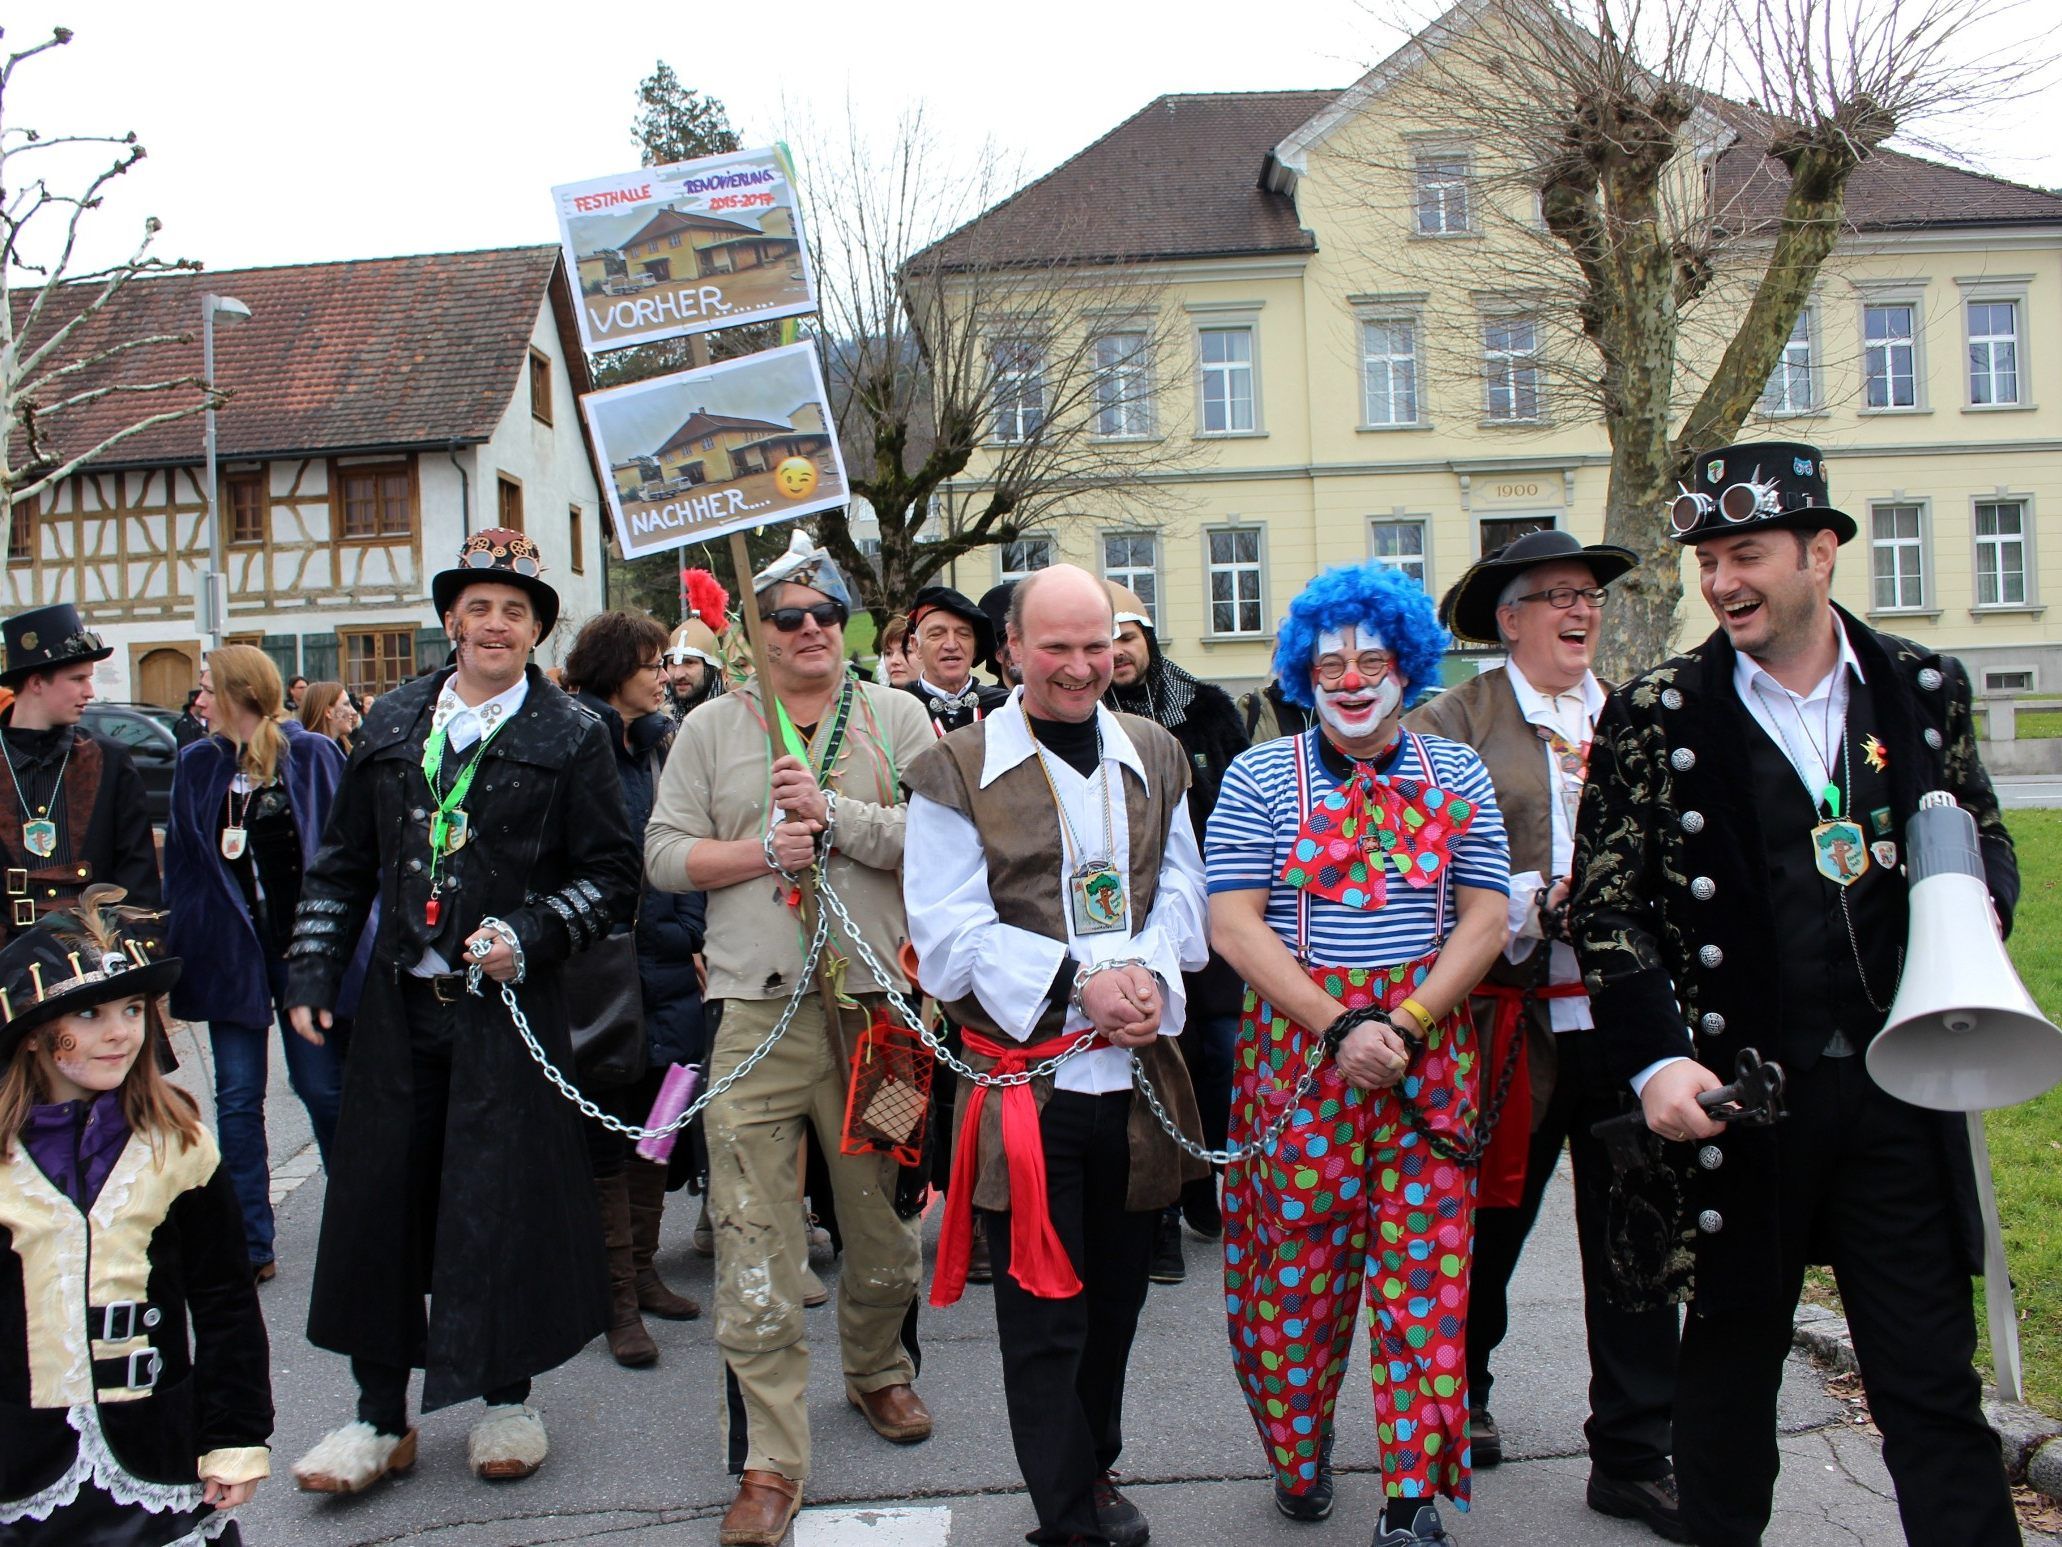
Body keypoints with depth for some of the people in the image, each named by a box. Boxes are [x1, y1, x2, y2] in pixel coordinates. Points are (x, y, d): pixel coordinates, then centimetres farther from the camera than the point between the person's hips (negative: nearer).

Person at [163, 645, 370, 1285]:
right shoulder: (197, 765, 7)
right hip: (230, 951, 3)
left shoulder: (313, 755, -4)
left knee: (323, 1088, 4)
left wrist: (340, 940, -9)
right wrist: (183, 945, 2)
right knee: (238, 1098, 4)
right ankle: (249, 1245, 11)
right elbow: (183, 862, 9)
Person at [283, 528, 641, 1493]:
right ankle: (381, 1418, 20)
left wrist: (529, 936, -14)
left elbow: (611, 874, -1)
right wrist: (313, 971, 7)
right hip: (398, 1006, 4)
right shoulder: (391, 724, 11)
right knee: (378, 1199, 6)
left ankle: (508, 1398, 23)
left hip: (509, 1005, -3)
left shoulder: (570, 739, 1)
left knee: (506, 1197, 3)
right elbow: (343, 863, 14)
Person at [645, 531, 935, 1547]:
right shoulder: (712, 727, 9)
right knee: (753, 1238, -4)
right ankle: (769, 1463, 6)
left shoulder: (896, 719, 6)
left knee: (884, 1217, 14)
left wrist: (832, 816, -13)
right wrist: (765, 850, -8)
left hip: (877, 1003, 1)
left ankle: (877, 1370, 42)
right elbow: (663, 854, 5)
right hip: (757, 1013, 0)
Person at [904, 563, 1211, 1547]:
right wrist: (1080, 981, -17)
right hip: (1026, 1076, -4)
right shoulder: (954, 772, -3)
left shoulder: (1155, 755, 11)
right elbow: (950, 932, -8)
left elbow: (1181, 890, 10)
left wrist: (1151, 972, -11)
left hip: (1139, 1067, 4)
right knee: (1044, 1313, 4)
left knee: (1115, 1301, 18)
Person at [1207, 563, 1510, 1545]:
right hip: (1299, 1048, -1)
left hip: (1429, 1051, 1)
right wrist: (1341, 1028, -15)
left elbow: (1485, 919, 3)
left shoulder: (1457, 775, 7)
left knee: (1425, 1264, 2)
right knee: (1298, 1260, 5)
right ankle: (1299, 1446, 28)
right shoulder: (1260, 776, 1)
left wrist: (1405, 1025, -11)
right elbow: (1233, 924, -6)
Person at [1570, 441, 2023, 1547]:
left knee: (1932, 1371, 7)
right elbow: (1605, 906, -2)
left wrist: (1978, 901, -4)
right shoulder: (1657, 716, -3)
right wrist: (1657, 1060, -13)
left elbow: (1985, 835, 20)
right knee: (1732, 1350, 14)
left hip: (1902, 1087, 2)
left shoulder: (1923, 689, 6)